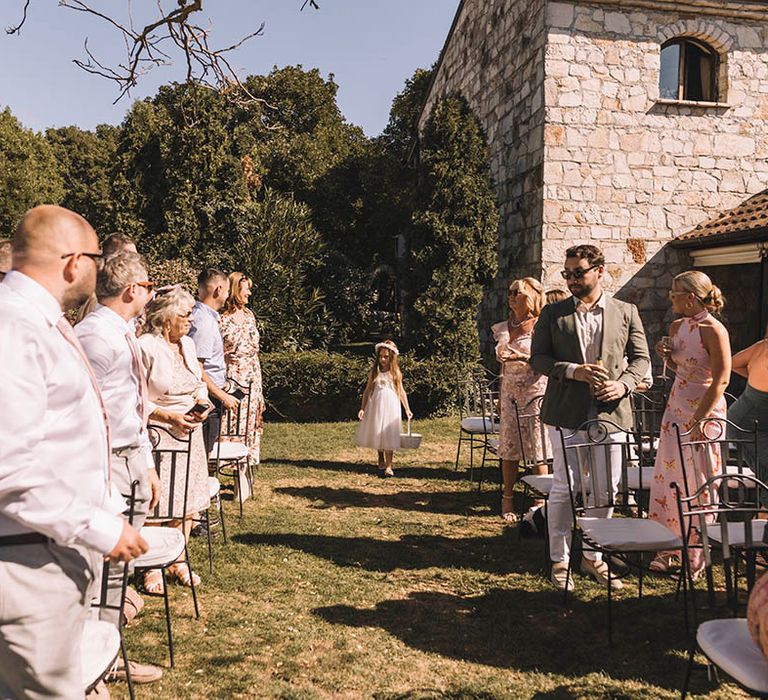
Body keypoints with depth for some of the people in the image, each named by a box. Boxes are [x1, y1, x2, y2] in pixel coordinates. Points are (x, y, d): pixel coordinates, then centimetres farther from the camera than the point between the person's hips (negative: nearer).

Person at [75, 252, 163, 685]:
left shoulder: (125, 334, 15)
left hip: (133, 459, 9)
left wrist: (148, 466, 19)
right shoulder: (96, 335, -15)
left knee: (119, 562, 15)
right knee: (106, 564, -3)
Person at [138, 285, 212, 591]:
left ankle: (177, 560, 26)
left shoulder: (187, 344, 10)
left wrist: (202, 402, 1)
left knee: (188, 499, 11)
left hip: (189, 432, 7)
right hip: (158, 436, -7)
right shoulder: (145, 347, -14)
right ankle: (153, 567, 13)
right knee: (158, 504, -4)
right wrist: (170, 417, -20)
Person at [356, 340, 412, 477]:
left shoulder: (396, 373, 3)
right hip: (376, 406, 2)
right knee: (377, 433, 9)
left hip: (391, 407, -2)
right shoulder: (374, 372, 4)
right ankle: (381, 460, 30)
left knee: (389, 435, -6)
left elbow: (401, 392, 8)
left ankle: (389, 466, -5)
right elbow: (367, 391, 5)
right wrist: (362, 408, -2)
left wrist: (407, 409, 5)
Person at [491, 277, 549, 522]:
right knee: (509, 449, 6)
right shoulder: (504, 328, 14)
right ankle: (507, 499, 13)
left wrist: (522, 356, -22)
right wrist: (500, 398, 18)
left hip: (535, 391, -5)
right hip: (510, 393, 6)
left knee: (537, 450, -3)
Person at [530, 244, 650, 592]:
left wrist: (624, 384, -8)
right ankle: (560, 561, 15)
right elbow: (538, 358, 2)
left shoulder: (625, 312, 8)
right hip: (566, 412, -2)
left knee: (606, 489, 8)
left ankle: (593, 557, 25)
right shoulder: (553, 314, 5)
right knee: (563, 488, 1)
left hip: (611, 411, 2)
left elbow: (641, 357, 10)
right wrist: (573, 371, -14)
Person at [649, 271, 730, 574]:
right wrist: (666, 356, -1)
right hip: (676, 409, 7)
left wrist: (700, 419, -20)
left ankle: (698, 553, 18)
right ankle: (667, 548, 19)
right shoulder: (677, 327, 7)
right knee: (668, 477, 8)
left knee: (697, 484, 2)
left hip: (705, 412, -7)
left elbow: (721, 380, -16)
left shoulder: (713, 330, -15)